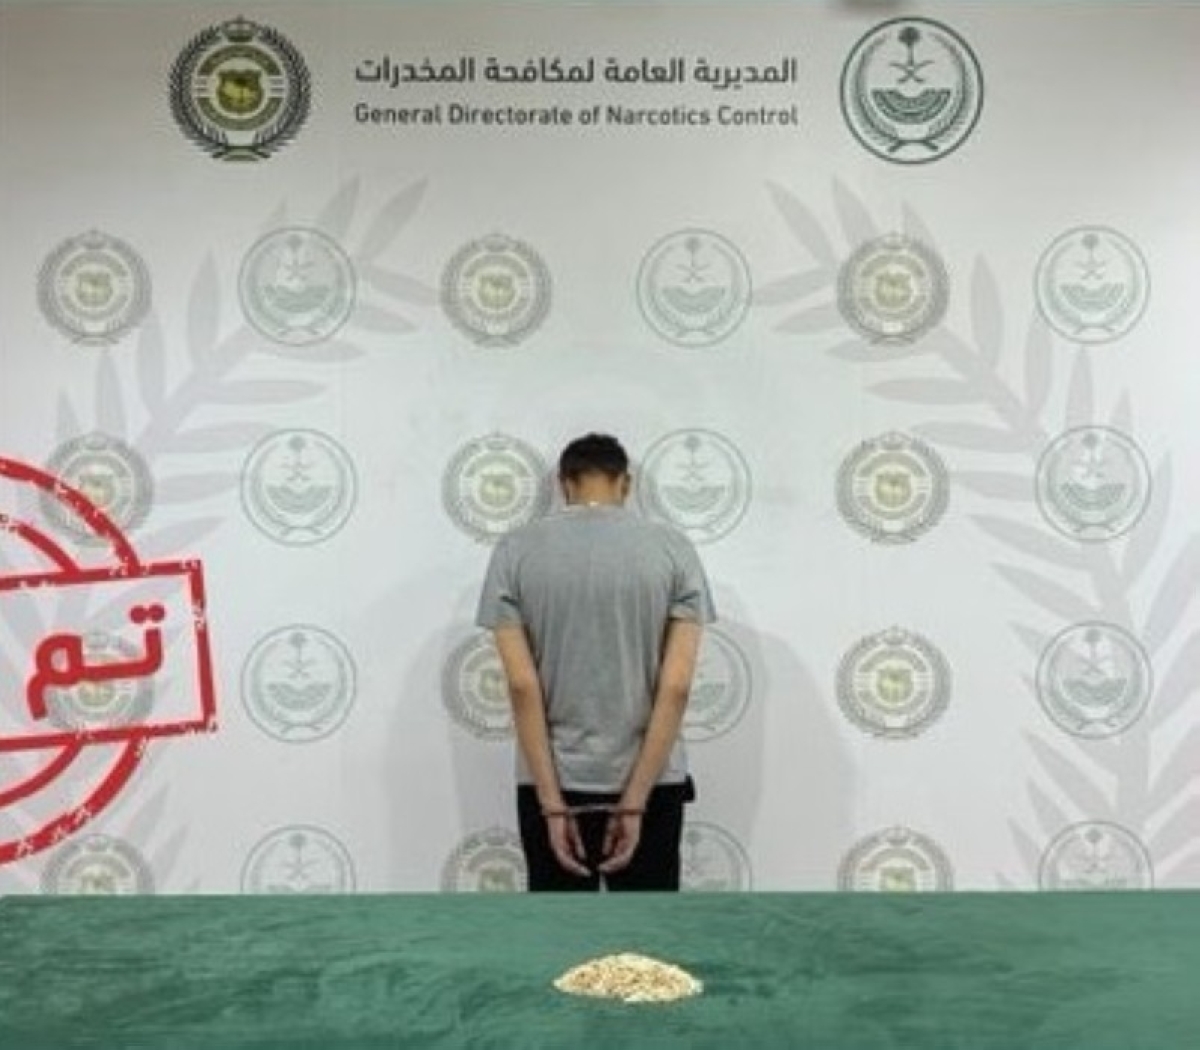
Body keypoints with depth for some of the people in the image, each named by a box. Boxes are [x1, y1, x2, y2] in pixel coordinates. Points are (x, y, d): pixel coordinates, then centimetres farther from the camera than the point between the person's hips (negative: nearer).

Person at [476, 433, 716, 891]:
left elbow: (522, 685, -11)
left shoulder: (516, 550, -4)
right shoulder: (672, 547, -4)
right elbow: (676, 686, -11)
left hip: (554, 783, 0)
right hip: (650, 784, 0)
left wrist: (553, 803, -10)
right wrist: (634, 802, -10)